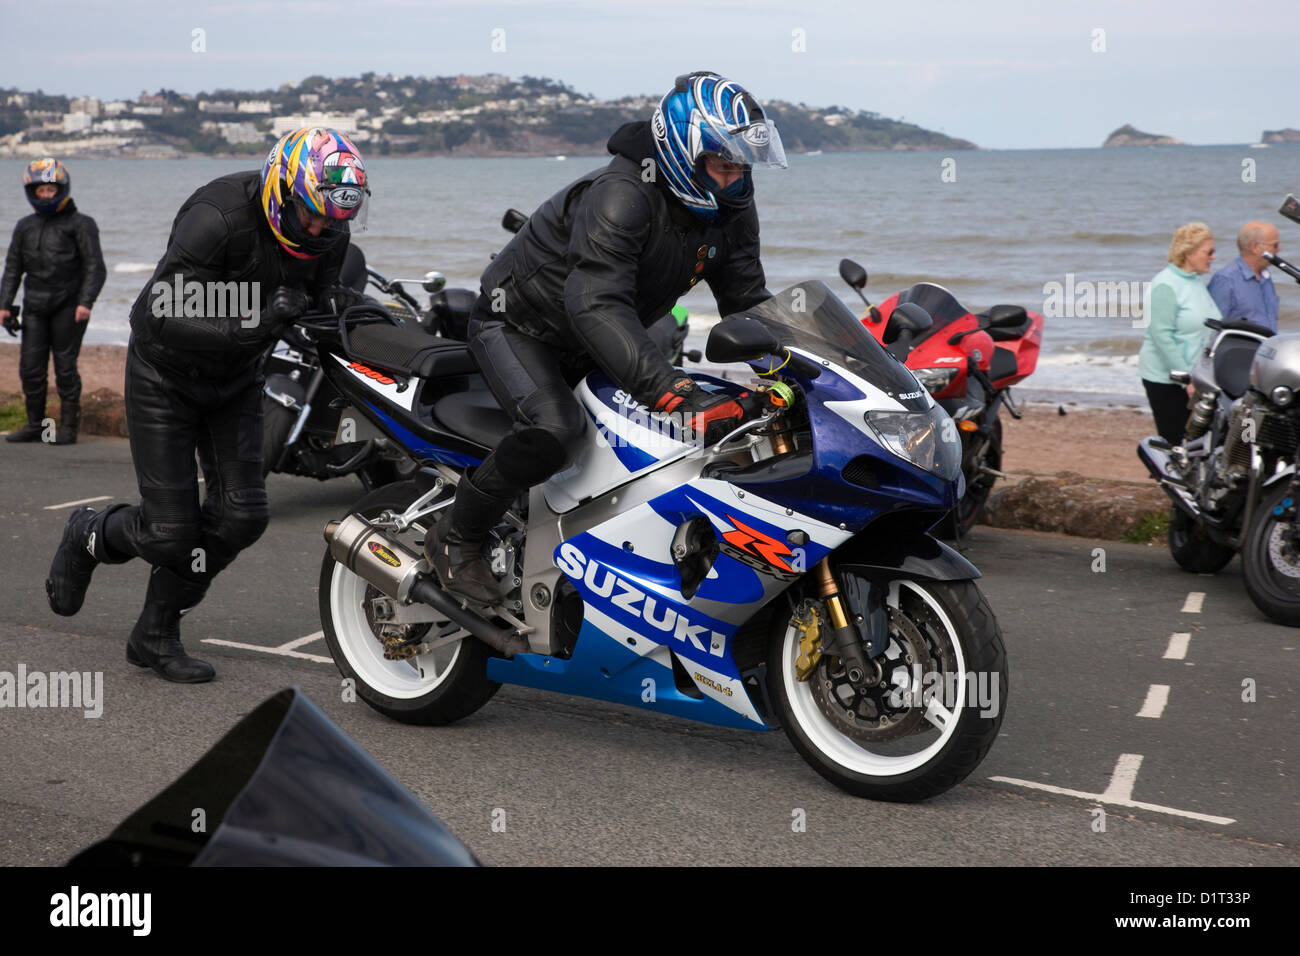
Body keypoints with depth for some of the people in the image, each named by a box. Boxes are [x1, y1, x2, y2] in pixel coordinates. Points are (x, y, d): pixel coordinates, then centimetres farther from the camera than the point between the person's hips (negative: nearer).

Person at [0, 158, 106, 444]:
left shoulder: (80, 224, -1)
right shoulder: (25, 226, 14)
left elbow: (95, 268, -5)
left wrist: (85, 303, -17)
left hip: (68, 307, -5)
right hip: (35, 308, 5)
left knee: (65, 367, -4)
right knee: (30, 368, 3)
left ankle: (68, 427, 4)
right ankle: (35, 425, 14)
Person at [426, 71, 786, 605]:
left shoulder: (730, 209, -8)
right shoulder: (622, 195, -34)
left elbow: (747, 301, -1)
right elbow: (596, 305, -46)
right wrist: (675, 392, -56)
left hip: (590, 349, 8)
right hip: (517, 325, -8)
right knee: (554, 427, -32)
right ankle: (455, 540, -13)